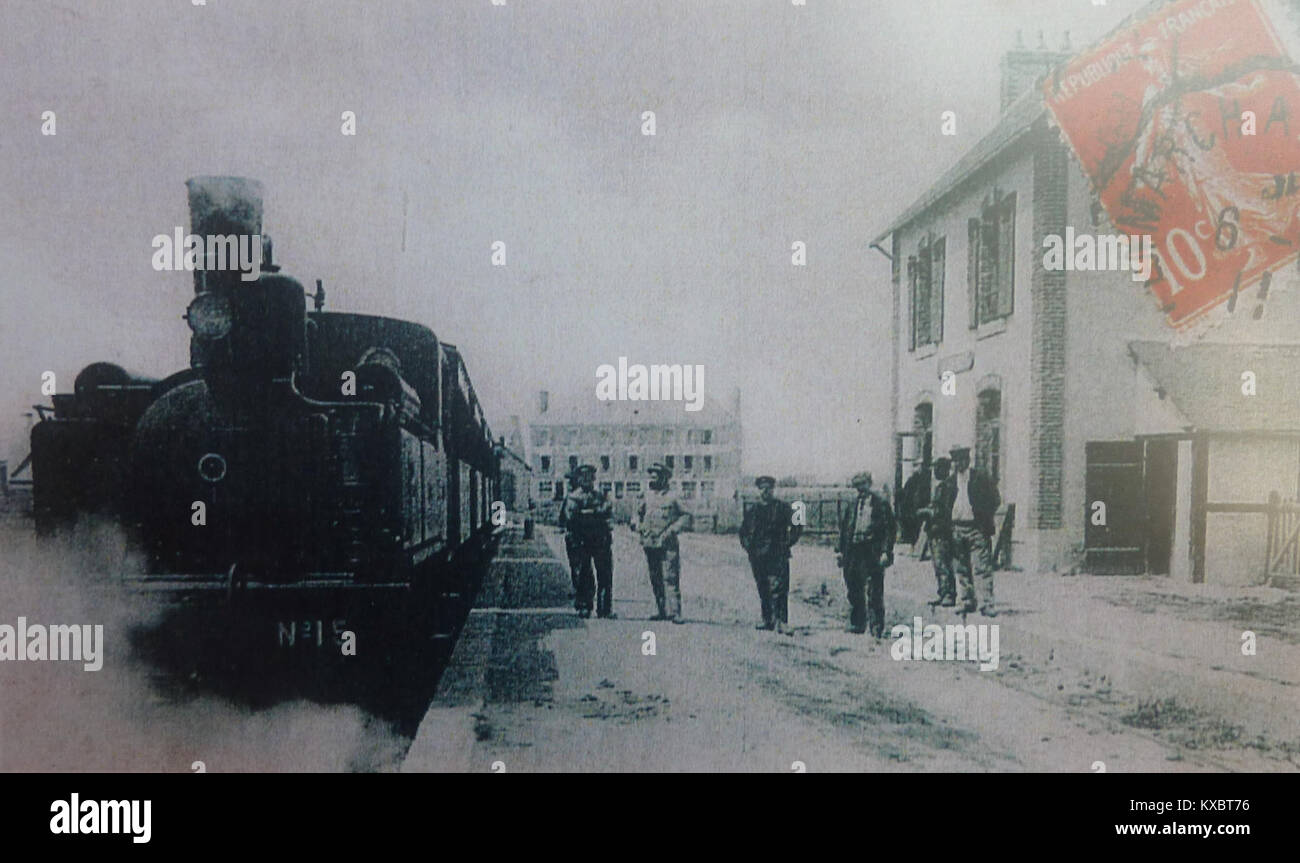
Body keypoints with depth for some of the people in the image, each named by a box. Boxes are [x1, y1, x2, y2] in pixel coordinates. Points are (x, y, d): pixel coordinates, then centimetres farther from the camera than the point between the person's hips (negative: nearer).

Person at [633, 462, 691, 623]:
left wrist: (672, 530, -12)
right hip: (650, 544, 6)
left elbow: (686, 517, -2)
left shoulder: (672, 498, -3)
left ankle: (675, 612, -7)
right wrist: (637, 525, 6)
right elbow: (638, 513, 25)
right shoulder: (647, 497, 12)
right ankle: (663, 611, 16)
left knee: (670, 579, -9)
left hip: (667, 545, -6)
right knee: (655, 580, 9)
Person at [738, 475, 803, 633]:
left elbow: (797, 524, 1)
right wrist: (746, 545, 14)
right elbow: (743, 530, 28)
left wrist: (788, 542, -3)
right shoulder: (752, 511, 15)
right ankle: (767, 620, 16)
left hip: (777, 555, -5)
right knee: (763, 589, 8)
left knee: (778, 588, -13)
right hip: (757, 556, 5)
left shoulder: (782, 507, 2)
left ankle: (781, 621, -14)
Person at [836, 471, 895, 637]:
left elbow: (889, 528, -4)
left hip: (873, 552, -5)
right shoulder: (852, 504, 14)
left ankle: (877, 629, 4)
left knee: (875, 592, -3)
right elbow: (843, 528, 17)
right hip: (853, 551, 5)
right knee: (854, 591, 10)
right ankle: (857, 624, 23)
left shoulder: (881, 502, 0)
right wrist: (841, 550, 10)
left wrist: (886, 552, -12)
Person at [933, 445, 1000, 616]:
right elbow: (940, 504, 19)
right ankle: (967, 600, 18)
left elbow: (995, 500, 1)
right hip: (956, 529, 5)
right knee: (961, 568, 9)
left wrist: (985, 517, -9)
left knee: (983, 568, -7)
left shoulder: (981, 478, 0)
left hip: (977, 528, -4)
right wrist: (945, 521, 4)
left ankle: (986, 604, -6)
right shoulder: (948, 482, 11)